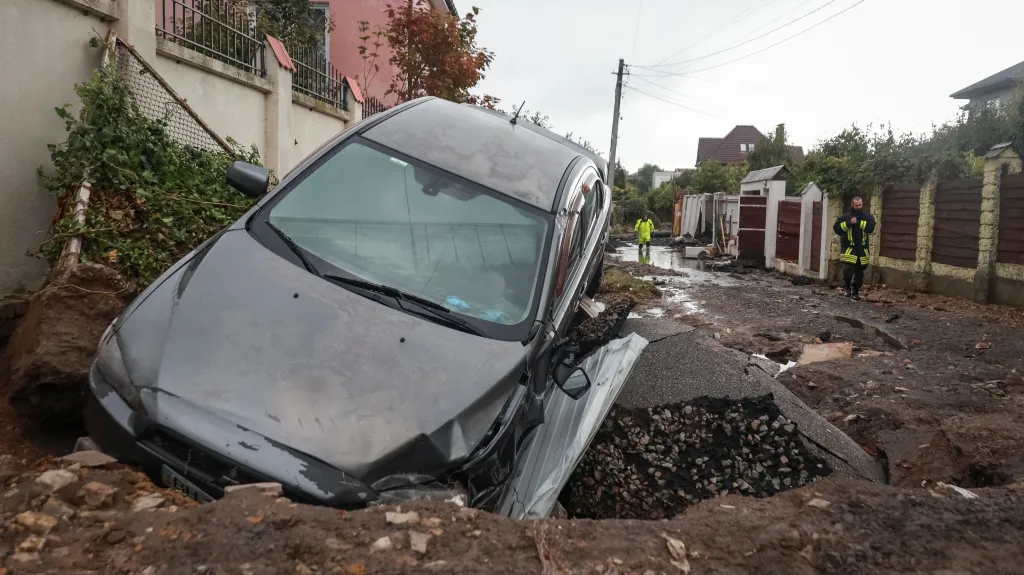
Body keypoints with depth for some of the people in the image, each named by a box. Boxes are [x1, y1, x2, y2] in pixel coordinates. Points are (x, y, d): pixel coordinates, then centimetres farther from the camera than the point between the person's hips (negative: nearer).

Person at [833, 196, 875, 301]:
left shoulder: (868, 217, 5)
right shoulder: (845, 217, 1)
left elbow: (871, 227, -12)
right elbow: (836, 228, -9)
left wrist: (859, 222, -19)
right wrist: (848, 223, -18)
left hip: (862, 250, 2)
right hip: (848, 249, -2)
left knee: (859, 273, 11)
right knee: (847, 271, -16)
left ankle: (855, 292, 27)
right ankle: (848, 287, 10)